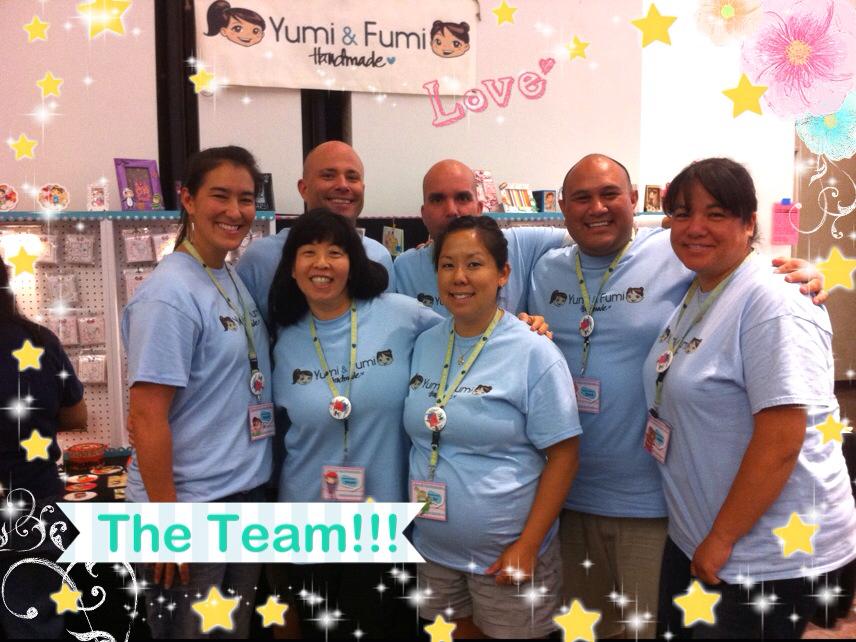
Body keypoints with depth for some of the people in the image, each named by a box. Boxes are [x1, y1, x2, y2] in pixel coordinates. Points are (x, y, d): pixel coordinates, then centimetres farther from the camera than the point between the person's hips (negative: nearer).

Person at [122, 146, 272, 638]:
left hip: (247, 493, 8)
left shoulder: (236, 281, 6)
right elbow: (148, 417, -20)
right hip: (191, 504, -7)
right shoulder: (169, 295, -18)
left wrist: (256, 480, 13)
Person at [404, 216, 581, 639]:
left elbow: (563, 456, -13)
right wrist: (407, 523, 3)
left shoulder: (534, 353, -14)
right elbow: (418, 437, 8)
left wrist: (527, 545, -15)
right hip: (433, 547, 5)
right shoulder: (424, 345, 1)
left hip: (505, 553, -4)